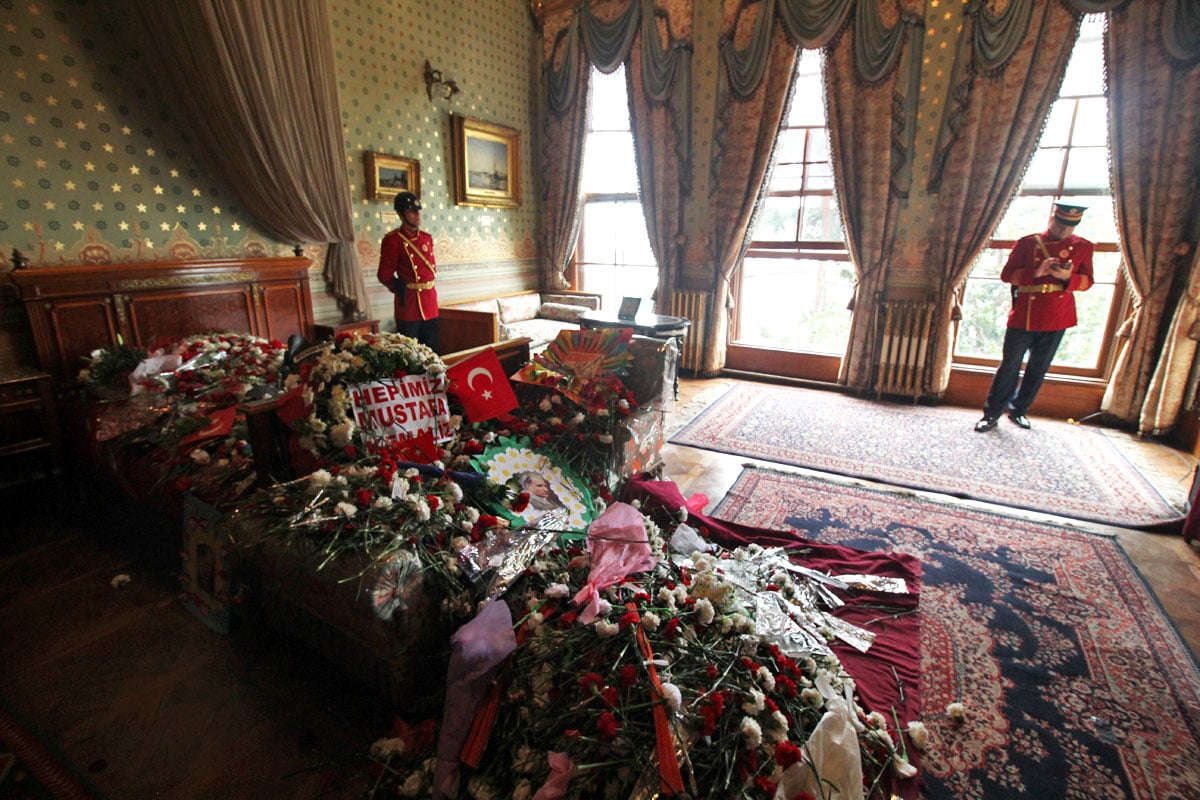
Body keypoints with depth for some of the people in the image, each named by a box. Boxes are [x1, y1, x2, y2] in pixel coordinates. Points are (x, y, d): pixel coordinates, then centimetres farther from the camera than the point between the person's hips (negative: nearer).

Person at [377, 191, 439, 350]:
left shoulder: (427, 237, 10)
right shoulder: (392, 240, -9)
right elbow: (384, 275, -6)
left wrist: (428, 283, 6)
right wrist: (399, 288, -18)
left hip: (430, 302, 6)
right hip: (409, 303, -6)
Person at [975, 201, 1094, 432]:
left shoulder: (1083, 247, 5)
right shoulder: (1027, 243, -1)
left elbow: (1087, 281, 6)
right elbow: (1006, 274, -4)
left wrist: (1069, 277, -15)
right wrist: (1036, 272, -20)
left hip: (1057, 319, 3)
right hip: (1024, 316, -3)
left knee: (1038, 369, 11)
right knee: (1010, 366, 1)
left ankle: (1019, 411, 25)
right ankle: (992, 414, 8)